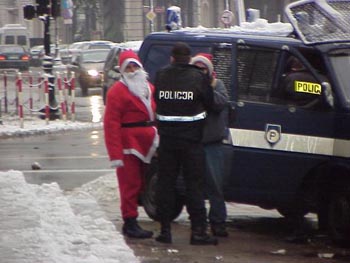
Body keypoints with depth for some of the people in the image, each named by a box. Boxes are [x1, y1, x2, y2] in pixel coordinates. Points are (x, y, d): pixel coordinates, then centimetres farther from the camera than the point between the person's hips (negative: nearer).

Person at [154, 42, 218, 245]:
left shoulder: (161, 76, 1)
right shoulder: (198, 77, -8)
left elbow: (157, 103, 9)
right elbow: (210, 103, -2)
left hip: (167, 139, 3)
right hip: (191, 139, -3)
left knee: (166, 183, 9)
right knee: (194, 184, 0)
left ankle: (165, 229, 8)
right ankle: (198, 231, -3)